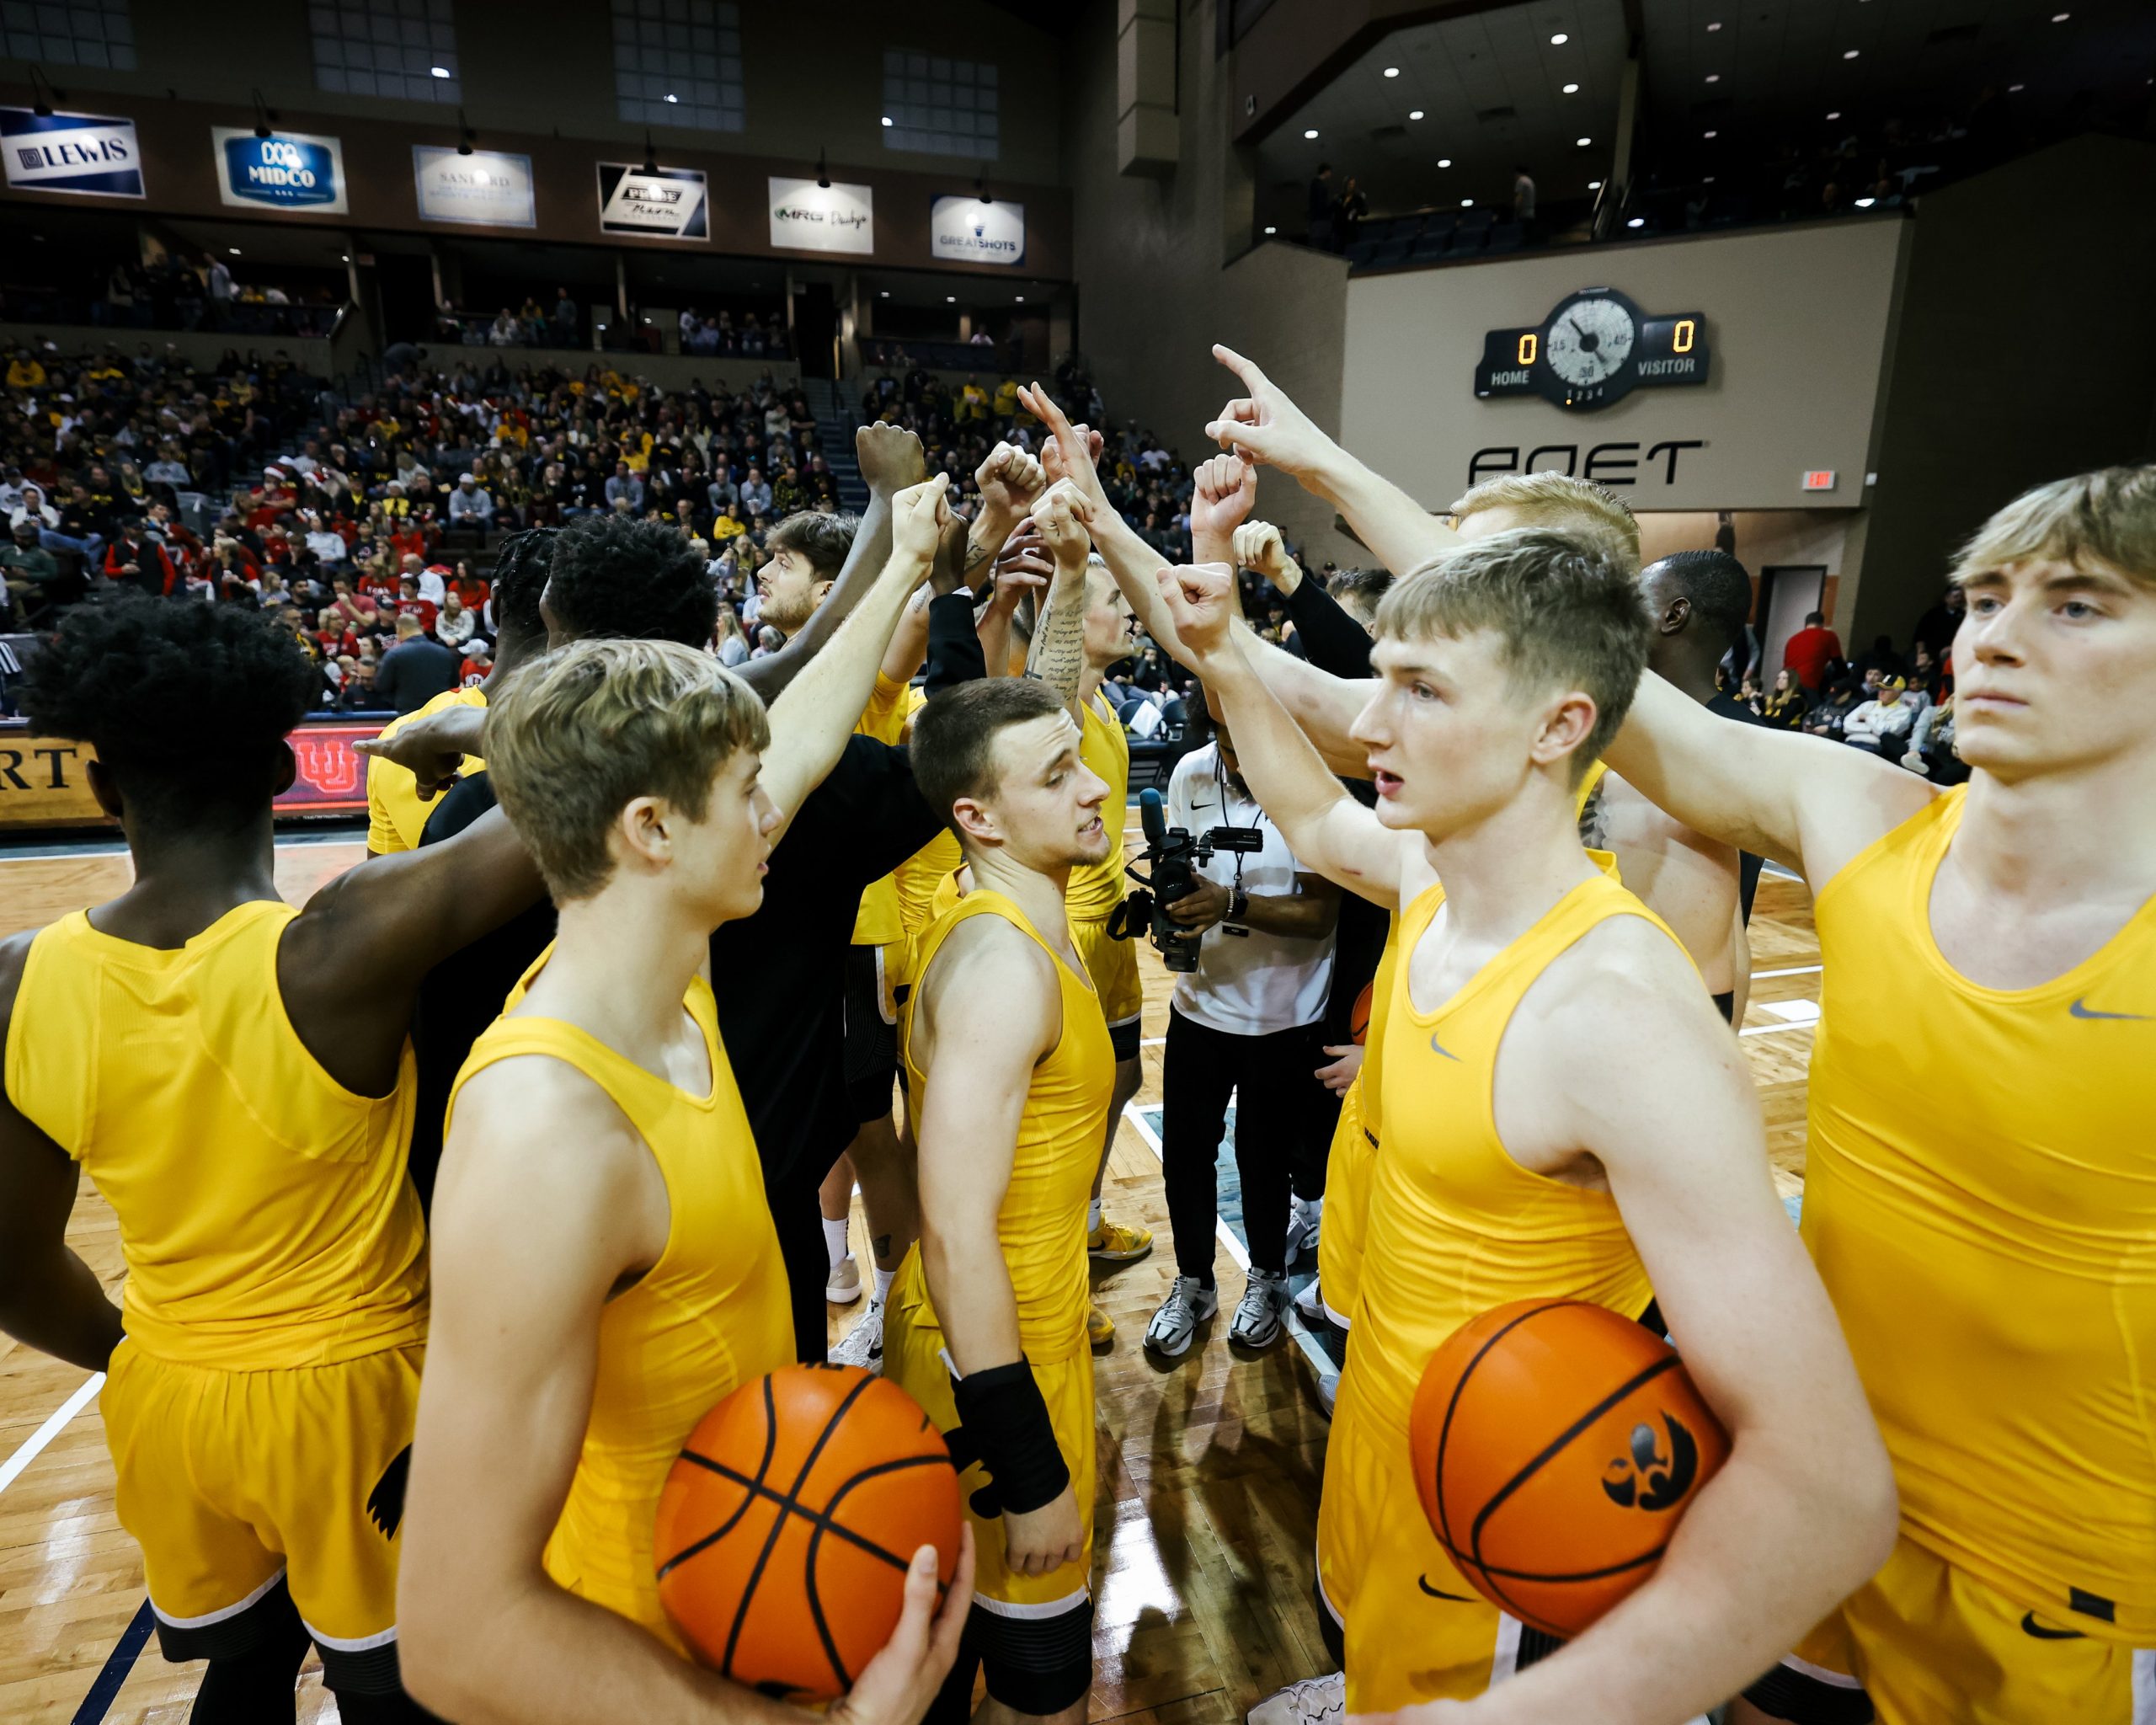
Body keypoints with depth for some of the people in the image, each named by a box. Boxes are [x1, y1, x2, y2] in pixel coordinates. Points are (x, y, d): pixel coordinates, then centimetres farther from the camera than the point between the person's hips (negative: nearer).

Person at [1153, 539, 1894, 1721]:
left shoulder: (1621, 1018, -35)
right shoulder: (1429, 874, -11)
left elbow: (1830, 1490, -36)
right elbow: (1317, 822, 13)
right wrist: (1223, 659, 8)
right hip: (1378, 1412, 7)